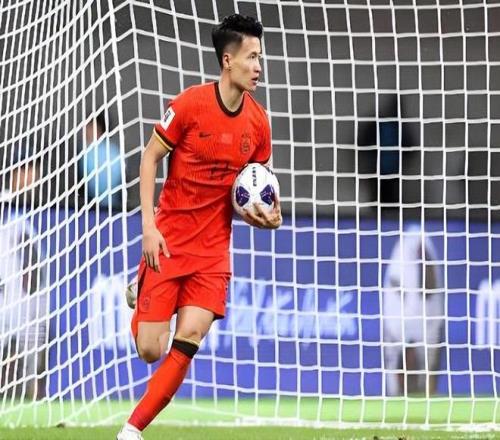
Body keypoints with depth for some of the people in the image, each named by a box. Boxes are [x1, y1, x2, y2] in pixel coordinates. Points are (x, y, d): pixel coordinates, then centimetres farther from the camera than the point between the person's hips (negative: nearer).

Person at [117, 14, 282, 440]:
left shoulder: (258, 121, 0)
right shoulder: (190, 104, -12)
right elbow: (150, 157, -4)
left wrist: (267, 216, -10)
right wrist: (148, 225, -12)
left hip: (214, 248, 3)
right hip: (169, 241, -3)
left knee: (190, 336, -15)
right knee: (149, 350, -4)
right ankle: (141, 299, 34)